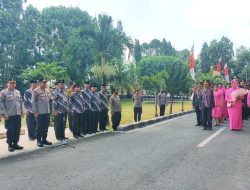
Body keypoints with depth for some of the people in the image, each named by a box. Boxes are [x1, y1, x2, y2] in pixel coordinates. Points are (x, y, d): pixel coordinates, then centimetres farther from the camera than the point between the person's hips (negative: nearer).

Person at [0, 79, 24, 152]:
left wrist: (22, 111, 12)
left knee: (17, 130, 9)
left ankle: (15, 144, 21)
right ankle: (10, 145, 13)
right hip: (9, 115, -5)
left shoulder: (18, 92, 13)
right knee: (10, 130, 1)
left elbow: (21, 102, 18)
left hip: (18, 114, 5)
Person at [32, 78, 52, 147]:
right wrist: (35, 112, -12)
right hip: (40, 113, -6)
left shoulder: (47, 91, 12)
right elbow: (33, 102, -9)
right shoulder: (36, 91, -8)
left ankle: (44, 139, 24)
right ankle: (39, 141, 14)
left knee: (46, 127, 12)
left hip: (47, 112, 6)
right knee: (40, 127, 3)